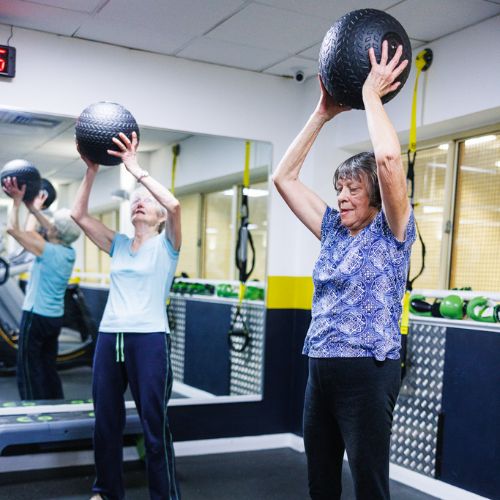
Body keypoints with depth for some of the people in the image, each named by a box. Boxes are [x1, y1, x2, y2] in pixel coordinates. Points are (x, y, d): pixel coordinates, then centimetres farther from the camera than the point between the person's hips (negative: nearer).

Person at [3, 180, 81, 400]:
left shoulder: (48, 251, -18)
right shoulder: (69, 252, 2)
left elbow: (13, 229, -16)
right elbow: (37, 231, 18)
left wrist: (17, 201, -8)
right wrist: (34, 207, 21)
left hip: (36, 316, -8)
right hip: (55, 317, 8)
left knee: (29, 371, 0)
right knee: (48, 369, 16)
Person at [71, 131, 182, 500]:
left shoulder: (166, 244, 2)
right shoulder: (118, 245, 14)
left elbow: (174, 205, -18)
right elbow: (79, 214, 6)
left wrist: (135, 168, -16)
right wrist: (92, 171, -2)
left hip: (149, 339, -5)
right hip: (109, 337, 5)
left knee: (155, 425, 1)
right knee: (106, 421, 14)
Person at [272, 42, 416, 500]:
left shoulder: (392, 233, -6)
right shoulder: (334, 230, 11)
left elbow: (388, 159, -24)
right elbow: (284, 177, 11)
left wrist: (372, 95, -11)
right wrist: (323, 114, 8)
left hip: (366, 373, -7)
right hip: (321, 370, 7)